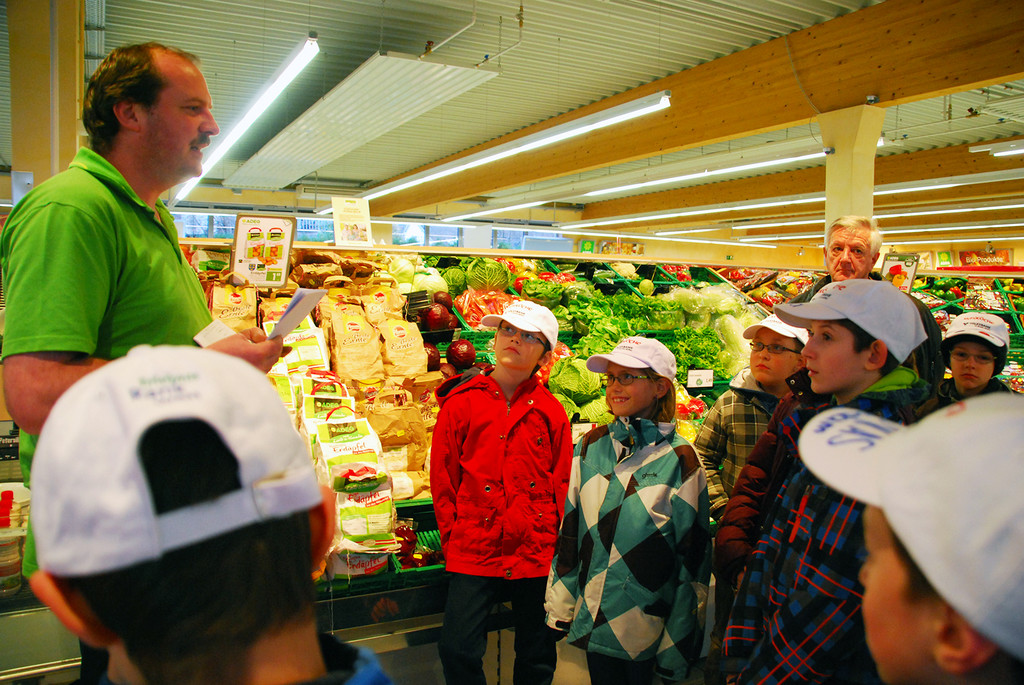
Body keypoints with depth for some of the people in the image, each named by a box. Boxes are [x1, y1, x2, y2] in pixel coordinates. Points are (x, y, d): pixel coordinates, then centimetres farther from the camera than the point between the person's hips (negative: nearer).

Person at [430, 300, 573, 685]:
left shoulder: (550, 411, 5)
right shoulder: (461, 403, 2)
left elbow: (563, 486, 7)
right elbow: (442, 479, 3)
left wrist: (559, 548, 2)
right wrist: (453, 543, 0)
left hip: (537, 553, 2)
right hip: (474, 552, -1)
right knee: (458, 649, -4)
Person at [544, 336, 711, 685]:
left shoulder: (680, 460, -10)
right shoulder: (591, 446, 0)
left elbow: (693, 556, -7)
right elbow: (569, 528, 6)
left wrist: (677, 649, -4)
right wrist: (560, 605, 6)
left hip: (646, 627, -3)